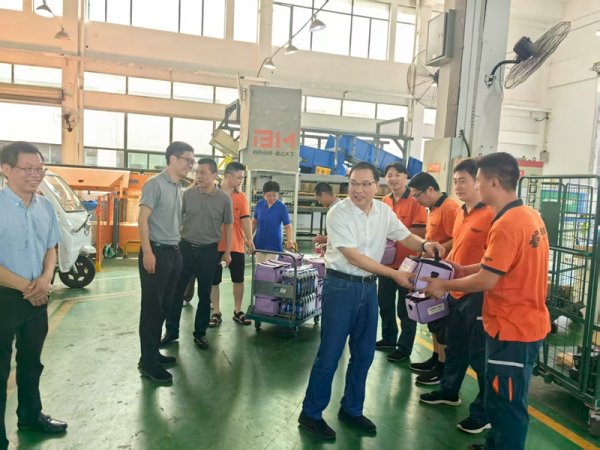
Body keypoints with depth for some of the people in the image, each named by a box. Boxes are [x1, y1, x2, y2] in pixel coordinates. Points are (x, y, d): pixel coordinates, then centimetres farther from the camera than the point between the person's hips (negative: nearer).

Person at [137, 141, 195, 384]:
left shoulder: (179, 188, 14)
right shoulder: (155, 184, -10)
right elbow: (142, 219, -15)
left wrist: (176, 249, 15)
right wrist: (148, 252, -21)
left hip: (174, 252, 8)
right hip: (156, 251, -8)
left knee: (165, 306, 14)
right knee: (152, 307, -1)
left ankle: (153, 353, 27)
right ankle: (148, 361, 9)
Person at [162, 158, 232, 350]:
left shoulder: (224, 199, -5)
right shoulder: (188, 194, -4)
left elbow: (228, 225, 4)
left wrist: (227, 252, 5)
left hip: (209, 251, -1)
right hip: (186, 247, 1)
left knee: (205, 294, 9)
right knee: (177, 291, 6)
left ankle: (200, 332, 23)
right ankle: (171, 331, 20)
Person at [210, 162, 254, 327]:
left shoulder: (241, 197, 2)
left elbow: (246, 218, -7)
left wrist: (249, 239, -18)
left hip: (236, 245, 2)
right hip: (215, 245, -1)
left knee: (238, 279, 9)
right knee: (214, 280, 7)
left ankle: (238, 311, 24)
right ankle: (216, 313, 21)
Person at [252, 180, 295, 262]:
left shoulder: (282, 208, -11)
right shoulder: (259, 204, -2)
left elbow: (288, 226, -11)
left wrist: (290, 240, -27)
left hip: (274, 246, -3)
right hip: (259, 244, 3)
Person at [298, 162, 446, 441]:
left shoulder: (384, 211, 2)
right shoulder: (339, 213, -16)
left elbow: (404, 236, 12)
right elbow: (353, 256, -20)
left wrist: (424, 245, -11)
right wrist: (394, 274, -19)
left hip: (369, 286, 6)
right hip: (341, 286, -6)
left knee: (364, 354, 14)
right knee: (329, 355, 1)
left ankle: (351, 410, 33)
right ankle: (310, 414, 19)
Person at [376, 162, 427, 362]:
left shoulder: (415, 201, -12)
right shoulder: (385, 201, 6)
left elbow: (421, 231, -19)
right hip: (387, 261, 7)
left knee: (405, 308, 6)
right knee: (384, 303, 18)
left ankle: (404, 347, 21)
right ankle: (388, 338, 37)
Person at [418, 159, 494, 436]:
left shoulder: (491, 215, -18)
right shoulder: (461, 213, 11)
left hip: (478, 294, -8)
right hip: (457, 291, 9)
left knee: (479, 354, 4)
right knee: (455, 345, 22)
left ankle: (486, 413, 20)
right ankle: (449, 391, 40)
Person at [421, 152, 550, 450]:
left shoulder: (506, 225, -25)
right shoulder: (529, 216, 6)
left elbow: (486, 280, -22)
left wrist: (444, 285, -8)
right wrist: (463, 270, 11)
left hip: (512, 328, -10)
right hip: (524, 322, 10)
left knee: (507, 404, 7)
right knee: (502, 398, 23)